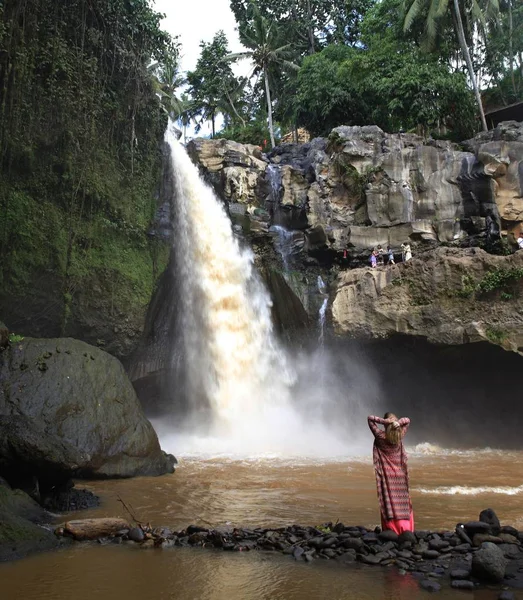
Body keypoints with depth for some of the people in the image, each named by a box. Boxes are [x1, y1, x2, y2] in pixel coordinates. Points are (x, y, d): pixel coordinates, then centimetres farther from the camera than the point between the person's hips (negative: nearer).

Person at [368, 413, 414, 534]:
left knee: (388, 500, 1)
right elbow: (407, 420, 8)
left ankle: (391, 529, 0)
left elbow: (370, 418, -6)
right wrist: (398, 422, -11)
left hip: (386, 473, -2)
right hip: (399, 473, 2)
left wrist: (384, 421, -19)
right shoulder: (400, 435, -6)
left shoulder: (380, 436, -12)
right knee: (402, 500, 8)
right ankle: (405, 528, 8)